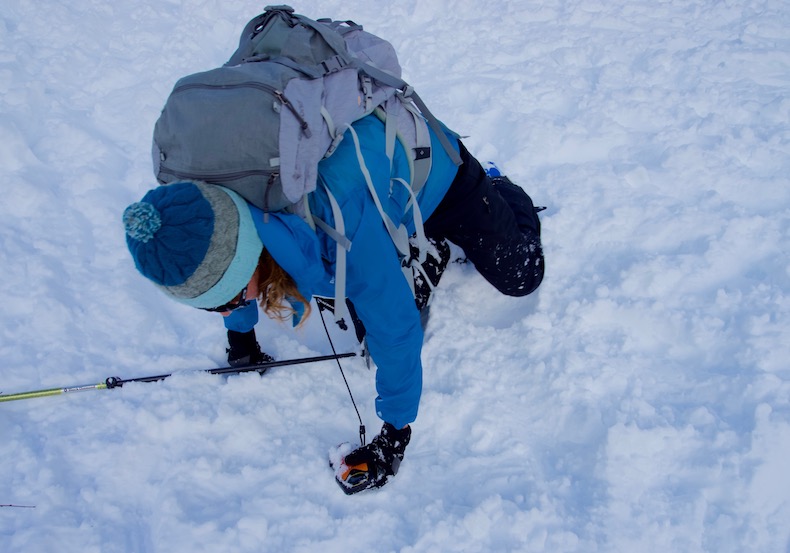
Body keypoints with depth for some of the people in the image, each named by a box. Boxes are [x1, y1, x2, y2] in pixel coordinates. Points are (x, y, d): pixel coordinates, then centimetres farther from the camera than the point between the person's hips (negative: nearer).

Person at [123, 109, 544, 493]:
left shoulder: (337, 220, -51)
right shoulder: (220, 225, -29)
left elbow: (395, 328, -40)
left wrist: (394, 435, -31)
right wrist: (240, 338, 8)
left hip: (430, 161, -5)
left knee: (519, 277, 6)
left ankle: (502, 192, 33)